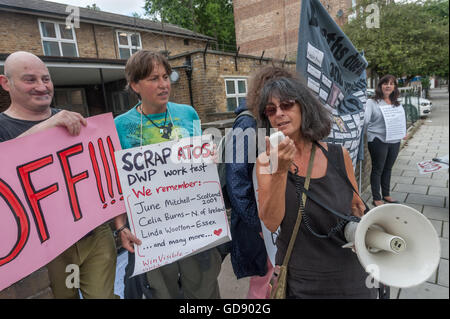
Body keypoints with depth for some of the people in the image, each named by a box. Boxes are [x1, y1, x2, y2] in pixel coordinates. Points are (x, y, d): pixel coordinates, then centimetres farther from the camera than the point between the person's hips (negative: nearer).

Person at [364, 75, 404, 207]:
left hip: (395, 141, 6)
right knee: (377, 169, 3)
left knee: (388, 168, 16)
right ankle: (376, 198, 13)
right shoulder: (372, 102, -5)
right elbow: (366, 120, -14)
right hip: (378, 140, -6)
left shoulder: (398, 105, 14)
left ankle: (386, 195, 31)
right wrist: (367, 132, -22)